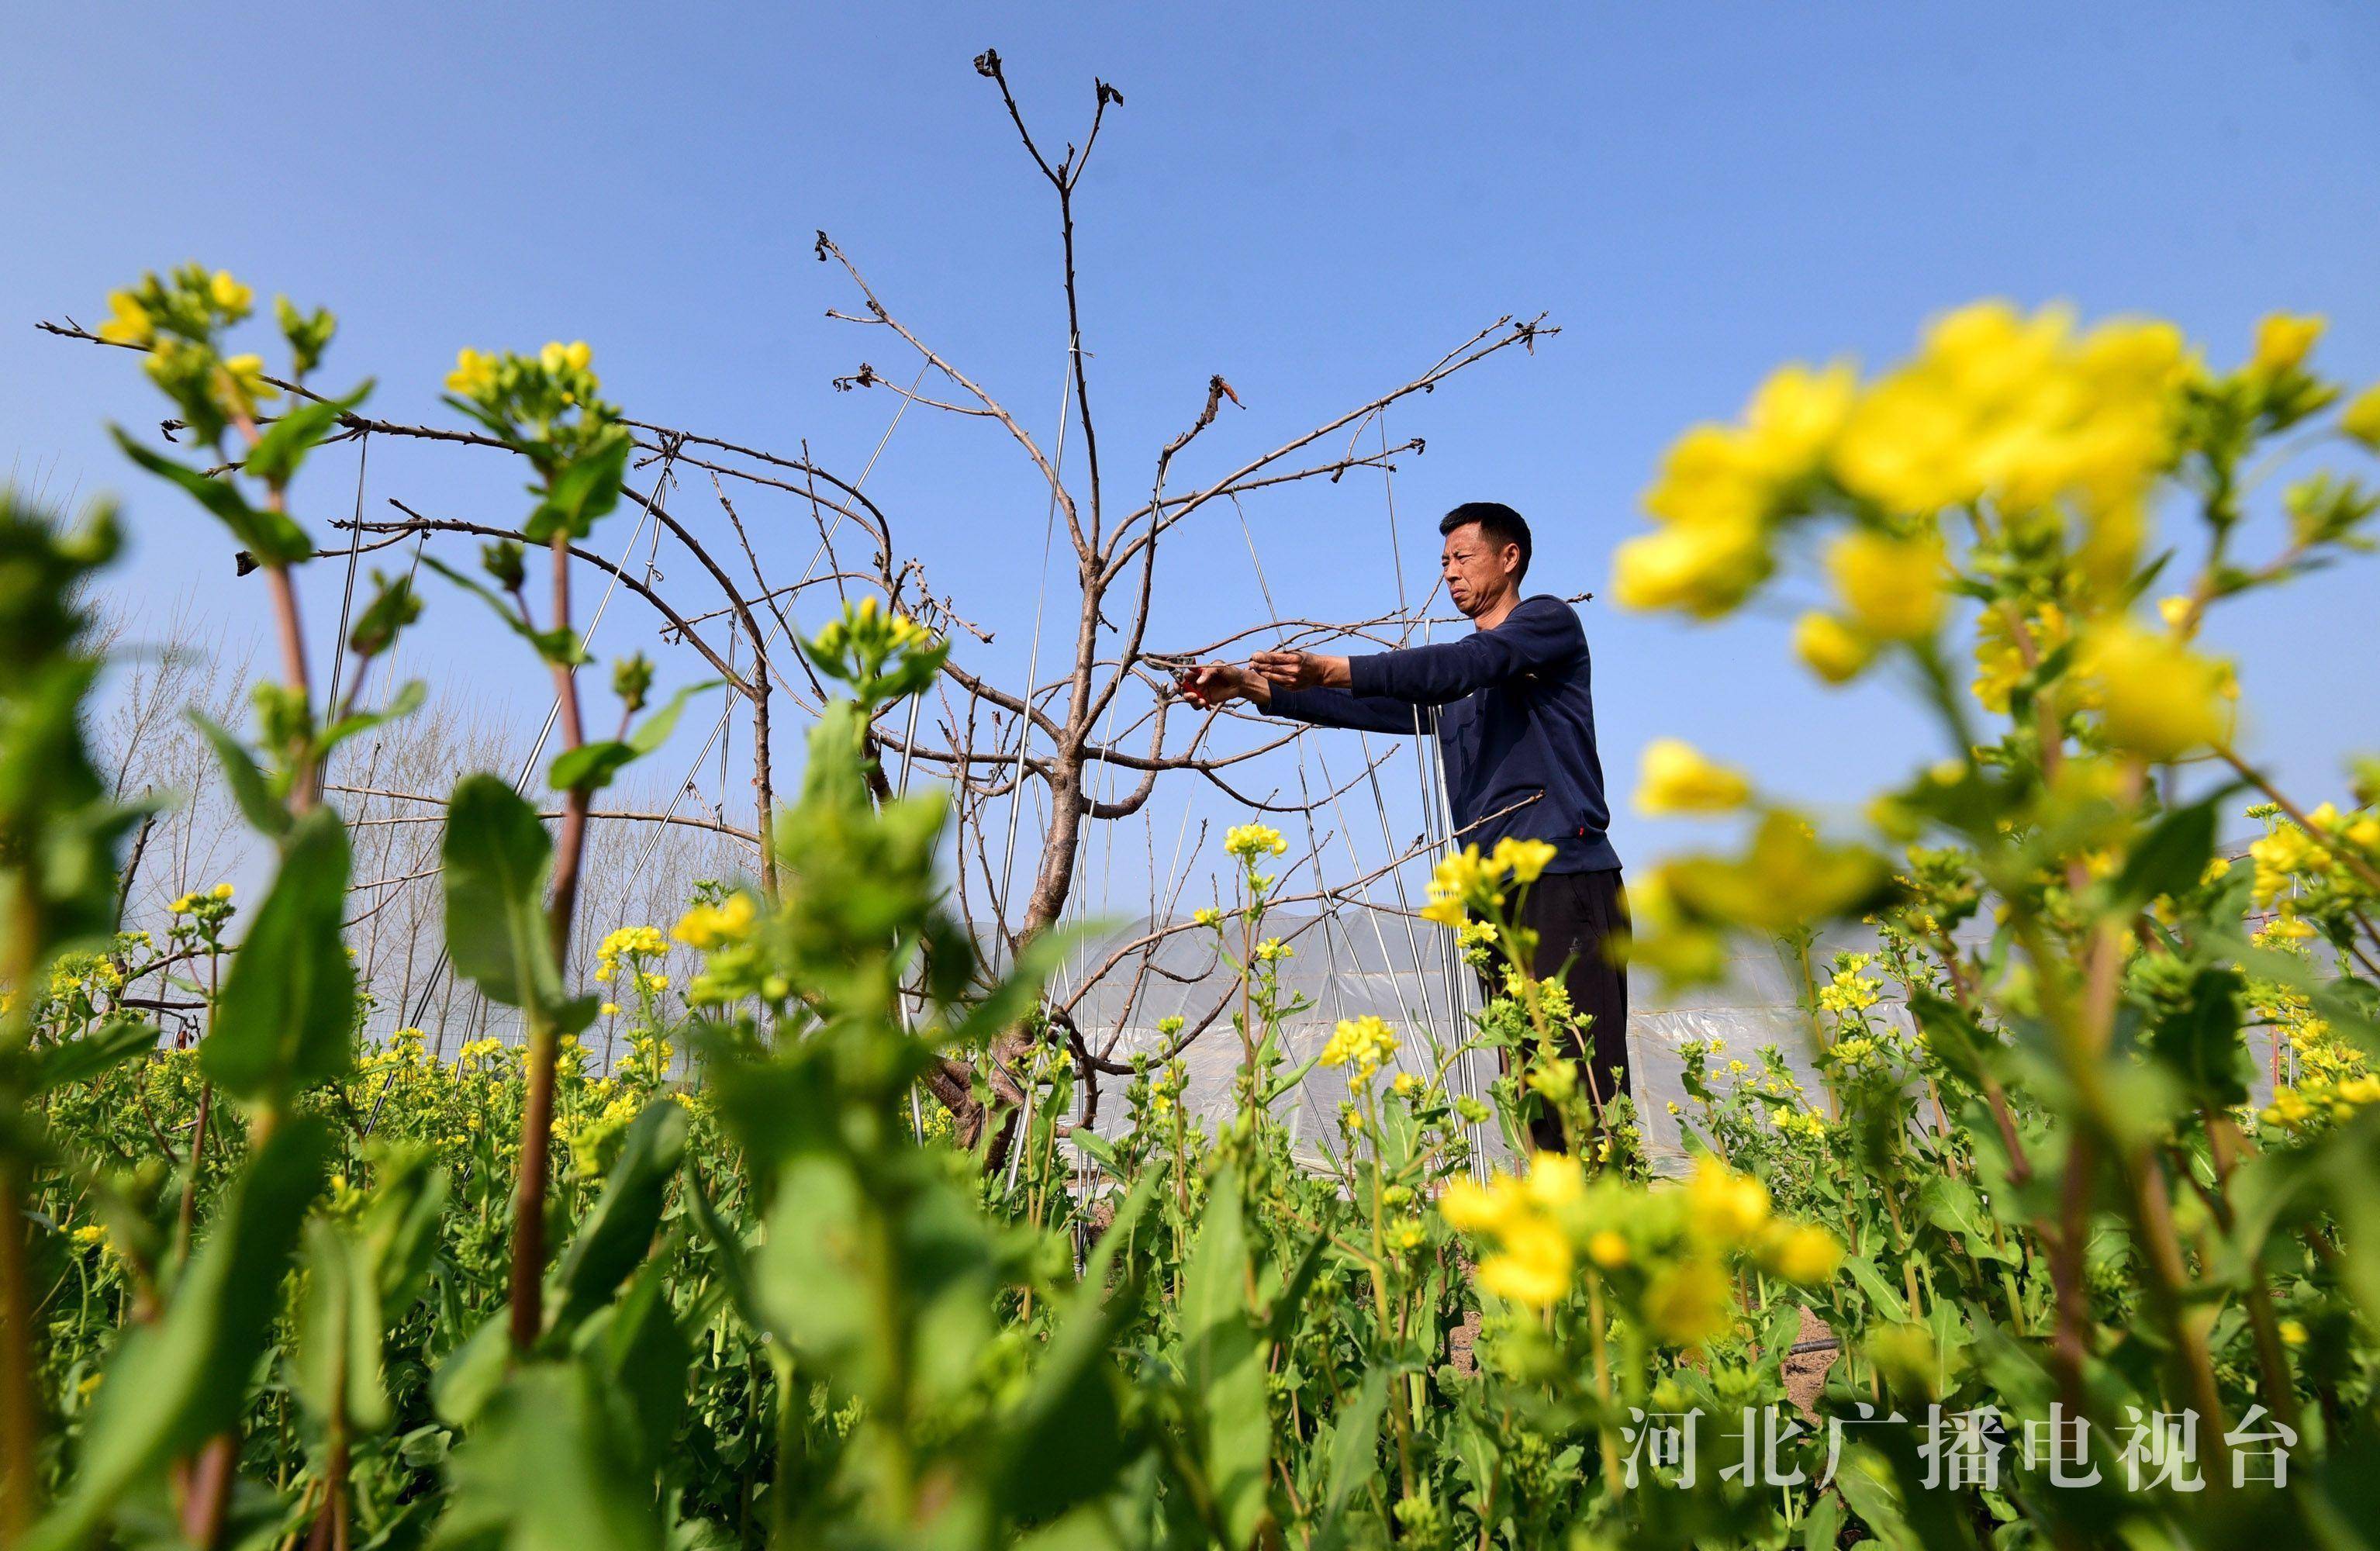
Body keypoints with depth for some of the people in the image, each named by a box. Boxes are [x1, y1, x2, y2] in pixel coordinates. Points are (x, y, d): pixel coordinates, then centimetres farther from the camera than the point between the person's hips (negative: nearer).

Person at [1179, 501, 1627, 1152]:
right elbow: (1366, 706, 18)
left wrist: (1333, 669, -25)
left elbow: (1464, 665, -15)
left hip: (1564, 877, -7)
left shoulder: (1550, 621, 3)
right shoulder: (1453, 684, 25)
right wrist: (1250, 685, 8)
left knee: (1585, 1077, -11)